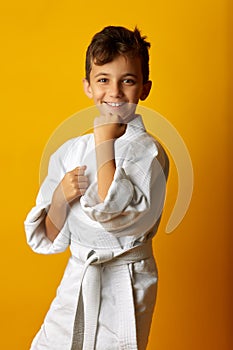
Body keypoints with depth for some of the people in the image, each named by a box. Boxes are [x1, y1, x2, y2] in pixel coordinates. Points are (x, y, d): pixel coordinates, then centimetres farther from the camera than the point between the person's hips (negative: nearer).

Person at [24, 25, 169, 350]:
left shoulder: (148, 151, -12)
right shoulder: (69, 152, 2)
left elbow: (116, 213, -28)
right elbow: (50, 239, 5)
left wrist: (104, 140, -20)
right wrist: (61, 198, -16)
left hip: (124, 287, -4)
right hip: (76, 281, 5)